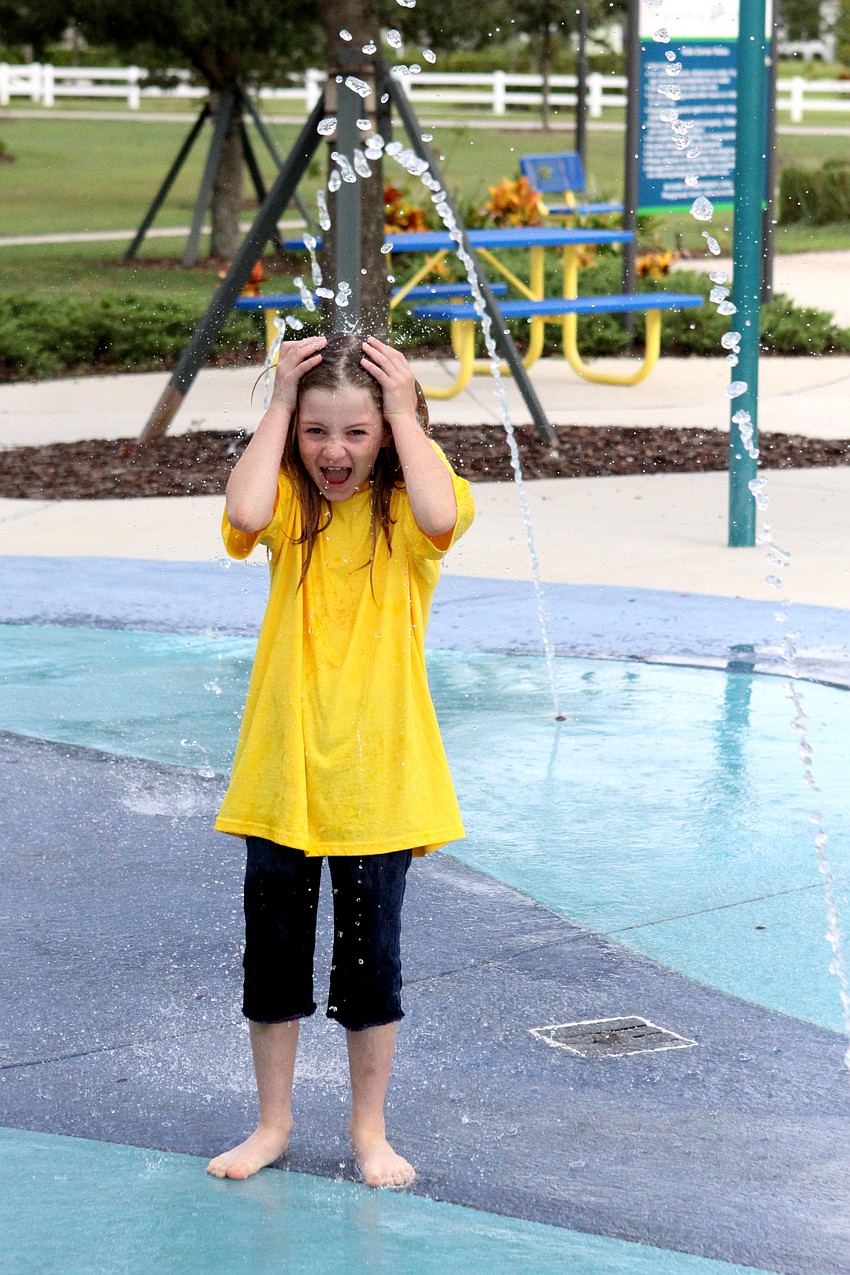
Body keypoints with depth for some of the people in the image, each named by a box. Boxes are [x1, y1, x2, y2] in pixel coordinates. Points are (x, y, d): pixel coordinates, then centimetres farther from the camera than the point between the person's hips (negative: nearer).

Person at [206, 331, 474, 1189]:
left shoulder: (405, 508, -4)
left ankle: (369, 1128, 24)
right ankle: (274, 1121, 27)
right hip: (281, 767, 2)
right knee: (272, 950, 11)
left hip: (378, 772, -1)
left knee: (371, 956, 8)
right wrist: (279, 403, -16)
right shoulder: (289, 502, -1)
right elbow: (244, 513, -25)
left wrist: (404, 412, -18)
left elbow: (442, 515, -29)